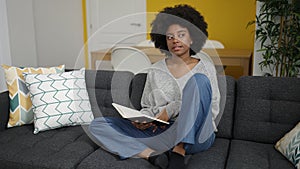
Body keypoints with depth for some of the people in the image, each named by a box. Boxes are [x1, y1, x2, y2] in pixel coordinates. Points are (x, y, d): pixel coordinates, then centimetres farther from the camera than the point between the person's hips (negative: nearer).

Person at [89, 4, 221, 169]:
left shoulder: (205, 67, 5)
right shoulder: (155, 70, 12)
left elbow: (212, 109, -2)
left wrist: (171, 110, -12)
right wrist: (141, 120, -7)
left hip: (195, 136, -2)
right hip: (161, 134, 3)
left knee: (199, 79, -28)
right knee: (98, 124, -10)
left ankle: (178, 153, -28)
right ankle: (153, 155, -29)